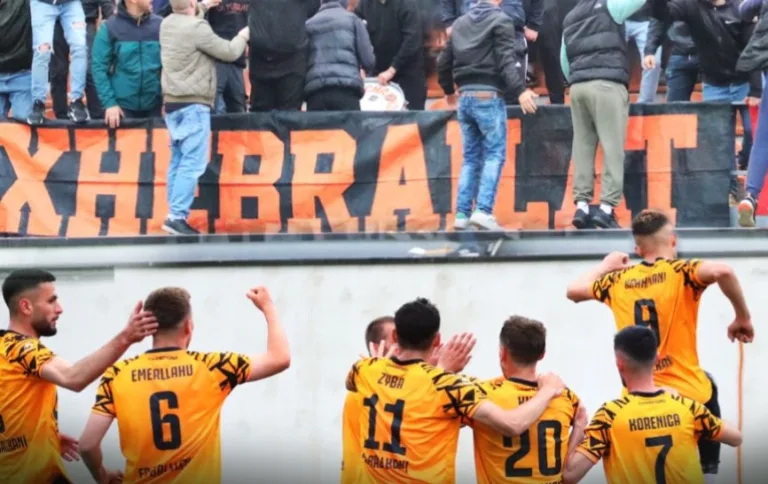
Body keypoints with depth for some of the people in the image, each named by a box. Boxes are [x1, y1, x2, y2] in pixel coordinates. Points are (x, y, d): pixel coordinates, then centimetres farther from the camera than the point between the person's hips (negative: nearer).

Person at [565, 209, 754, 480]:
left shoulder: (618, 280, 6)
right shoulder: (680, 271, -7)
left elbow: (573, 290, 22)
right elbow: (722, 271, -27)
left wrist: (606, 266, 38)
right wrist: (742, 317, -14)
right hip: (688, 393, -3)